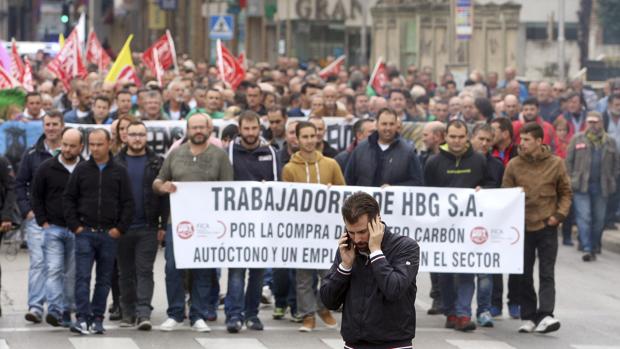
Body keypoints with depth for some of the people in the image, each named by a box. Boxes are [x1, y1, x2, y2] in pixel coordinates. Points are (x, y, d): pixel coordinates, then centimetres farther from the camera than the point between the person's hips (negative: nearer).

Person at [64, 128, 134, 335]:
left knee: (104, 279, 5)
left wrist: (120, 228, -4)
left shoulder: (119, 172, 5)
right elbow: (68, 199, 7)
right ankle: (82, 318, -10)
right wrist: (74, 225, -2)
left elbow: (128, 203, 5)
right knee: (82, 276, -9)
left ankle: (97, 319, 11)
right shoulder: (81, 170, 6)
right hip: (85, 232, -1)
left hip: (109, 234, 1)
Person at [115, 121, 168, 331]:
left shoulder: (156, 163, 5)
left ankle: (143, 313, -11)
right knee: (125, 272, 8)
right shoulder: (116, 163, 5)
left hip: (148, 227, -1)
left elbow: (164, 195, 3)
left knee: (145, 271, -6)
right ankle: (128, 313, 15)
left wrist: (163, 225, -3)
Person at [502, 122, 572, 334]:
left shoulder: (556, 164, 0)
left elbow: (565, 193, 7)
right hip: (522, 227, 2)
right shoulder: (513, 165, 1)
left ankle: (546, 315, -13)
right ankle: (528, 317, 13)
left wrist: (559, 214, -6)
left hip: (547, 227, -2)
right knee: (524, 276, 6)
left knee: (547, 274, -7)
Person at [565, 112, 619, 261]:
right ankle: (587, 249, -13)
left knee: (599, 218, 10)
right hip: (582, 186, -2)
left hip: (601, 186, 2)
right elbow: (569, 161, 4)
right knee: (584, 217, -10)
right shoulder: (577, 140, 3)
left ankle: (595, 245, 27)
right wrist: (571, 180, -2)